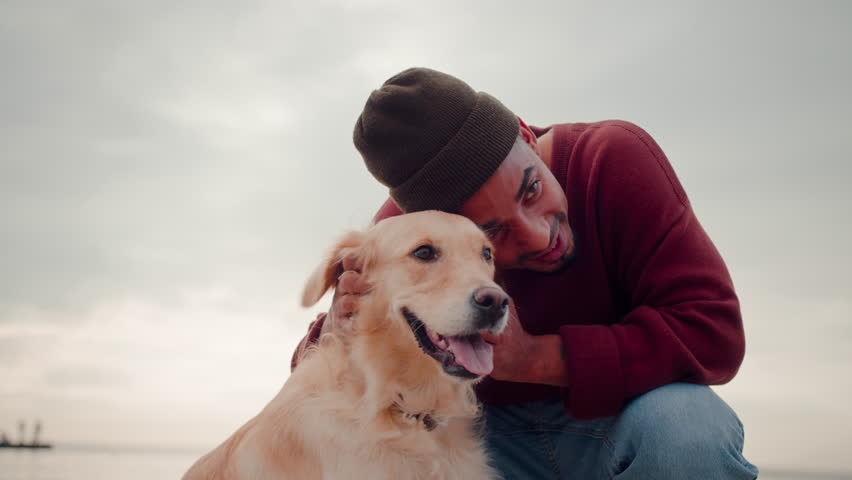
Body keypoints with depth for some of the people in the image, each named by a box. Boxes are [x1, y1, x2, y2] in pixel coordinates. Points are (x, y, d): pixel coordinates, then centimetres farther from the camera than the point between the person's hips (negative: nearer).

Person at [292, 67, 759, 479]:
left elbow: (713, 330, -26)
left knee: (681, 424, -35)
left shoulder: (615, 157, -22)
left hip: (614, 418, -2)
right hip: (496, 428, 3)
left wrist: (535, 358, -34)